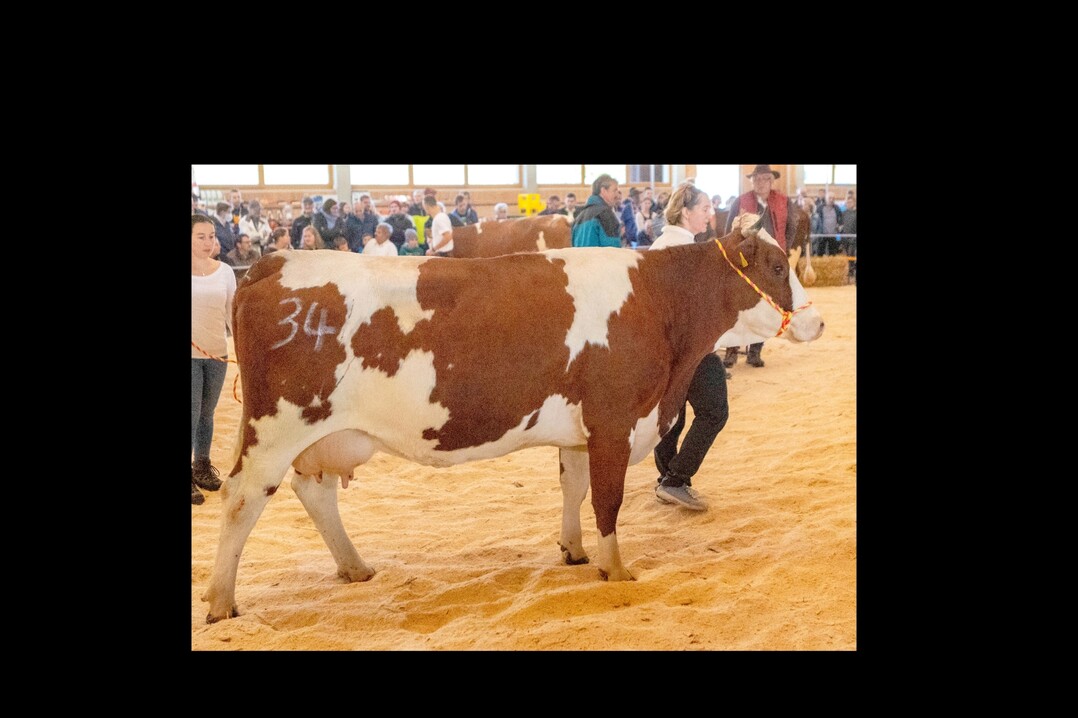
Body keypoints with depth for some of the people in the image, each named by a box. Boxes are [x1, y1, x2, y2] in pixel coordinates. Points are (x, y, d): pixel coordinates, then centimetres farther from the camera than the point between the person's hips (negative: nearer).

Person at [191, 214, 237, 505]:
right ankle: (190, 478, 6)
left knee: (206, 413, 14)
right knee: (193, 414, -3)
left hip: (218, 353, 3)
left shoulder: (225, 272, 2)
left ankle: (202, 467, 28)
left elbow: (233, 313, 7)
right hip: (191, 354, -3)